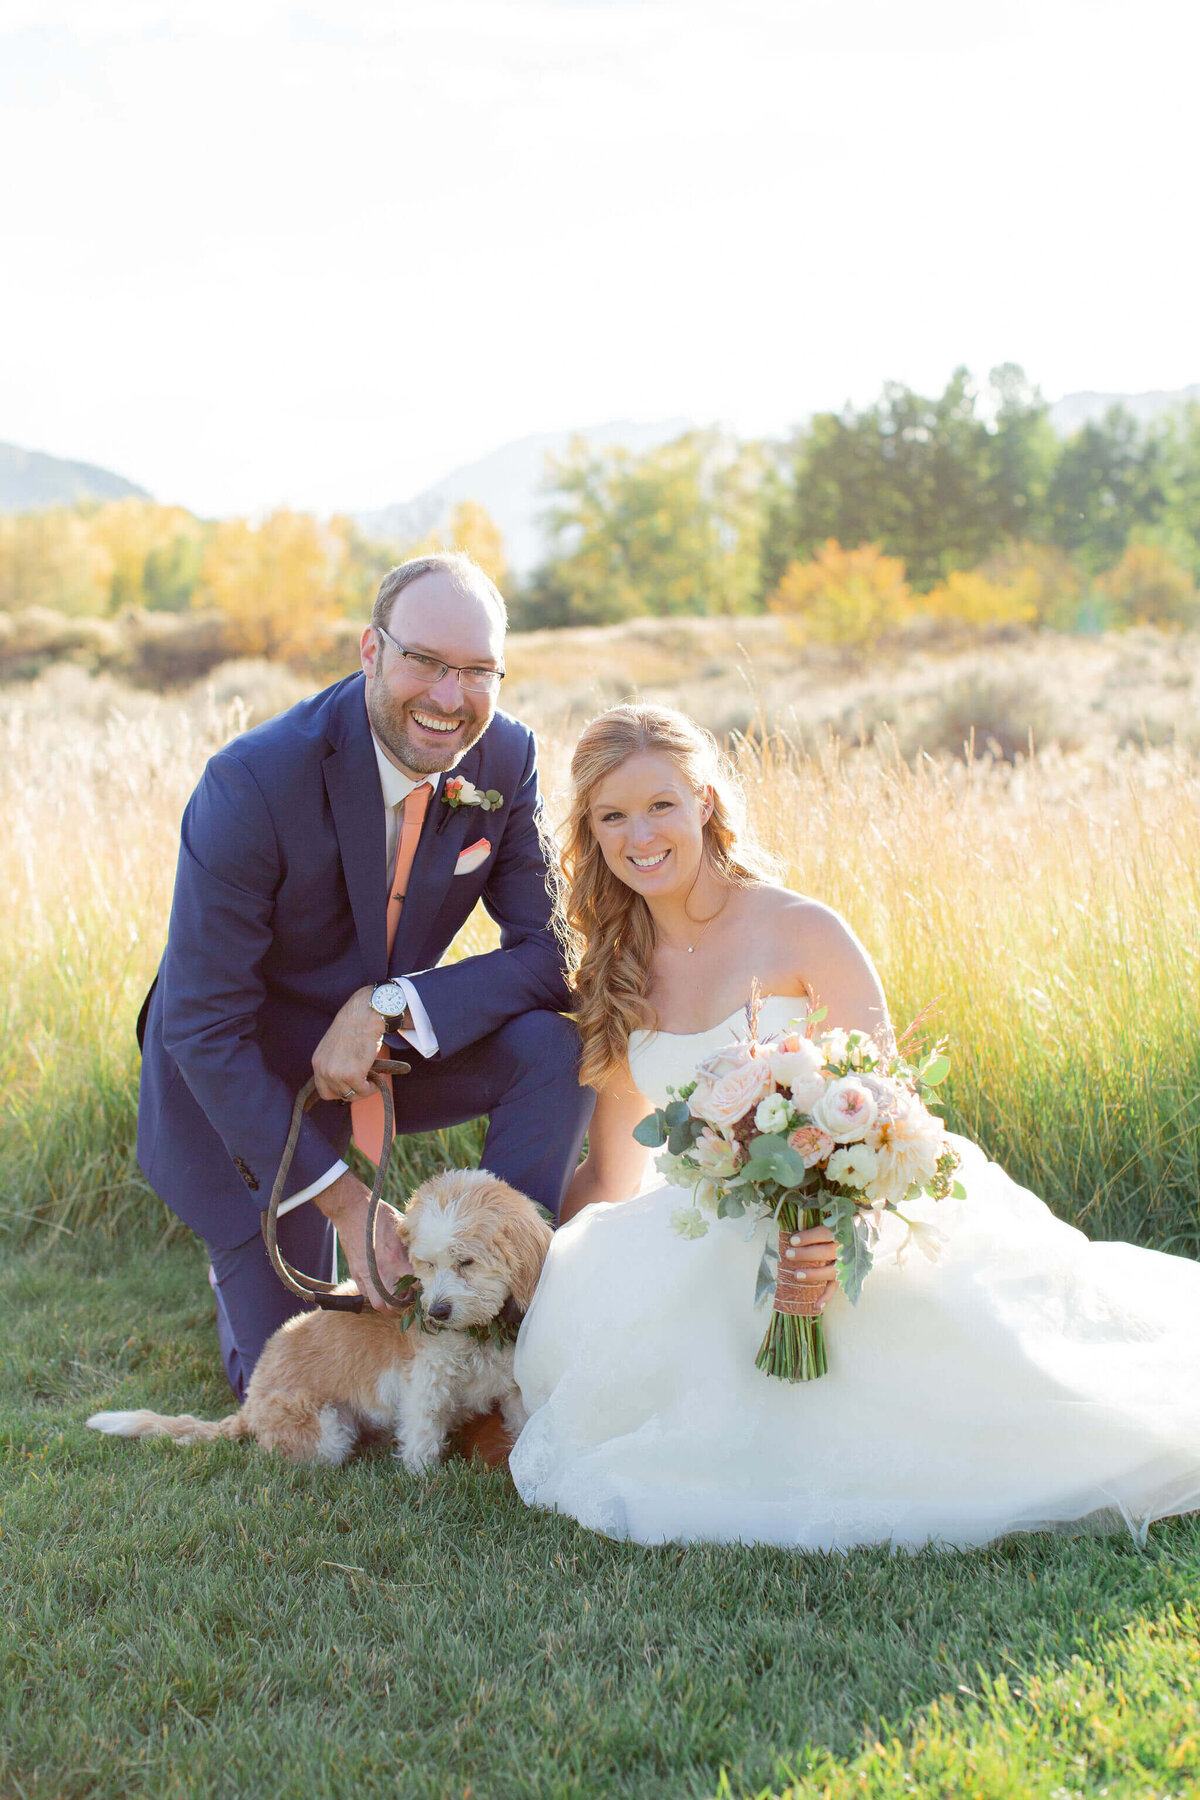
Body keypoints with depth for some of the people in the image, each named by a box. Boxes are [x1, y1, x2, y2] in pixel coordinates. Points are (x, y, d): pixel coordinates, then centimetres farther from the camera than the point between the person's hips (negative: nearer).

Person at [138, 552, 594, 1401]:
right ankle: (242, 1260, 33)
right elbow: (203, 1028, -26)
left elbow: (552, 954, -14)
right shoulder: (253, 783, -30)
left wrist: (391, 1005, -30)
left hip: (386, 1043, 4)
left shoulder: (507, 759, -16)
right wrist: (346, 1203, -26)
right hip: (240, 1080, -4)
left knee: (556, 1043, -24)